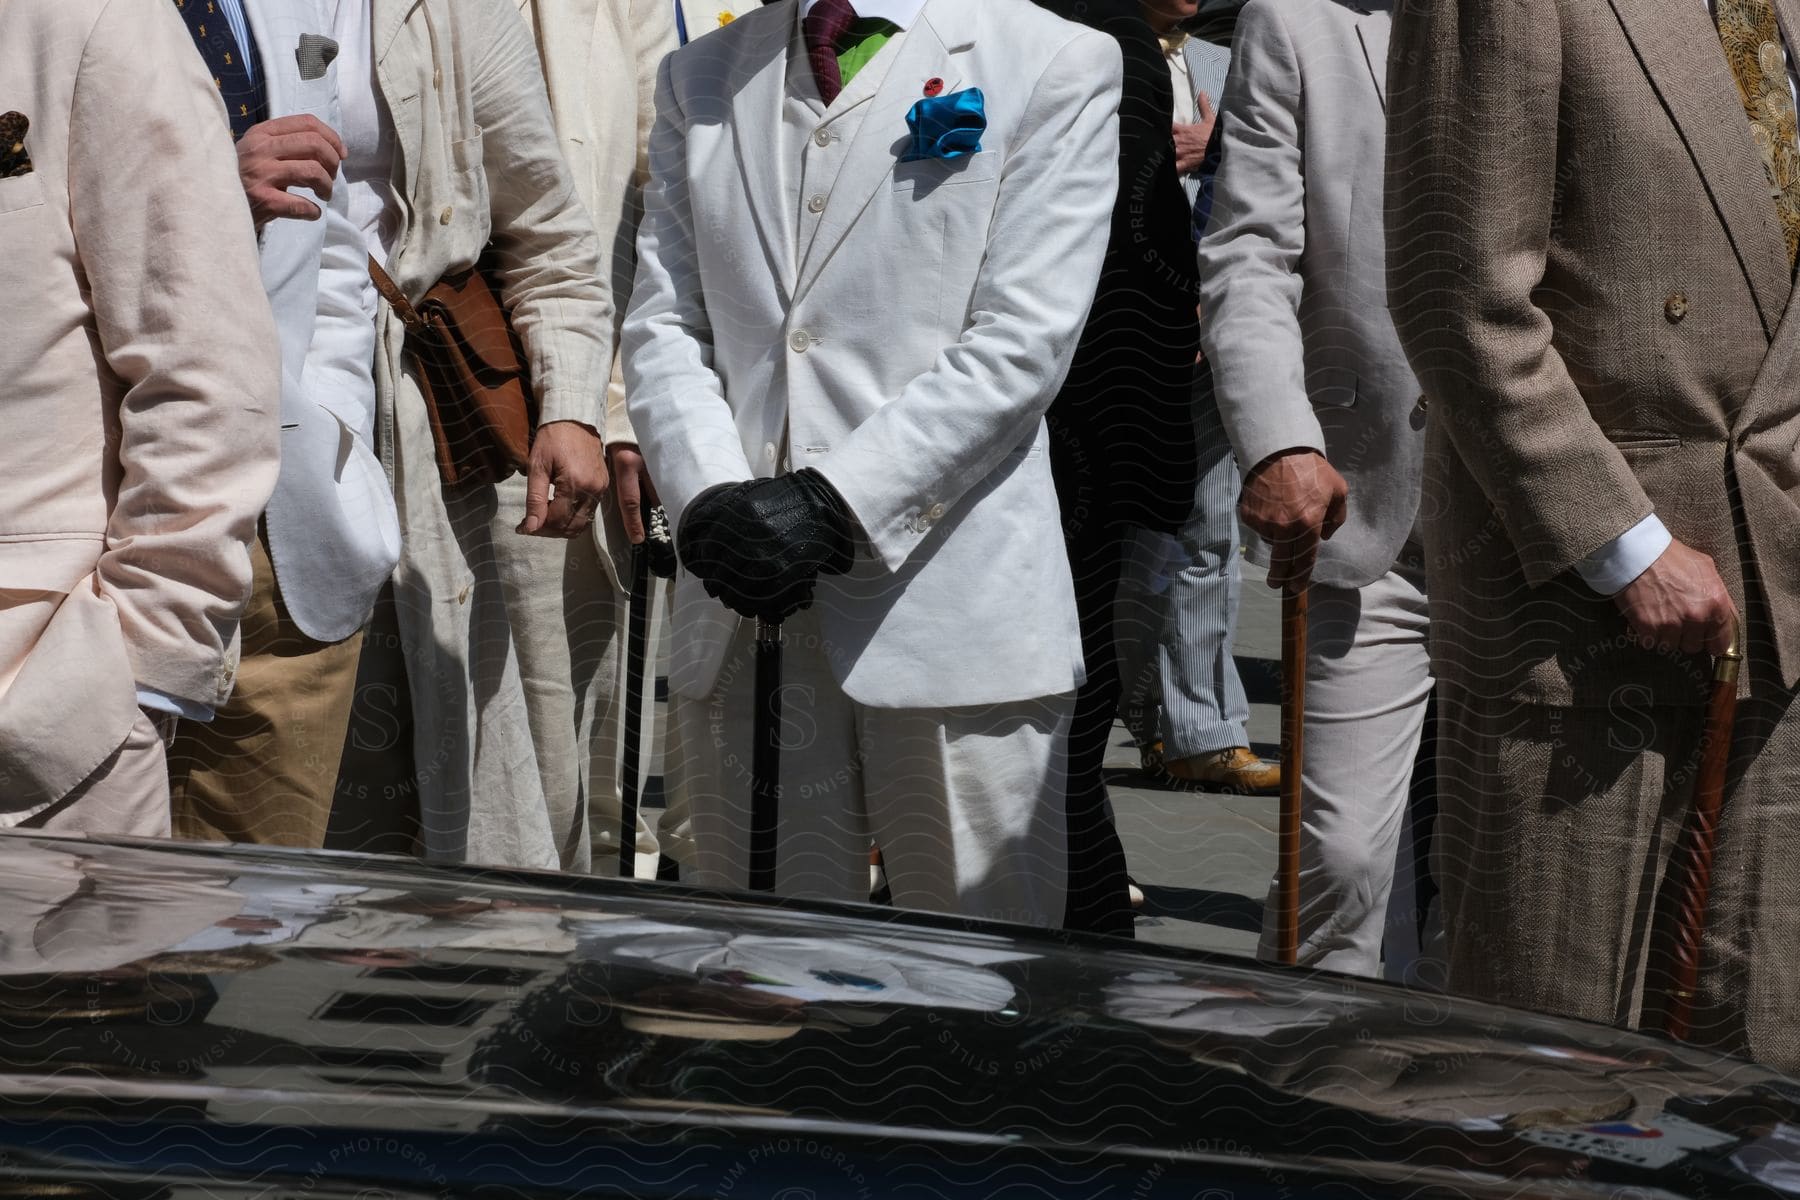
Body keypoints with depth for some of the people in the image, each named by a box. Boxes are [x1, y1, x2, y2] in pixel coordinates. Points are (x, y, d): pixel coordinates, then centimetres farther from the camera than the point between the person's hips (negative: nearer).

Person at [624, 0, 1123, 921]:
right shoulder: (700, 78, 17)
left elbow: (1023, 342, -8)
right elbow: (661, 324, 10)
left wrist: (831, 500, -15)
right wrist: (712, 501, -8)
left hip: (950, 604, -4)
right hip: (739, 608, 4)